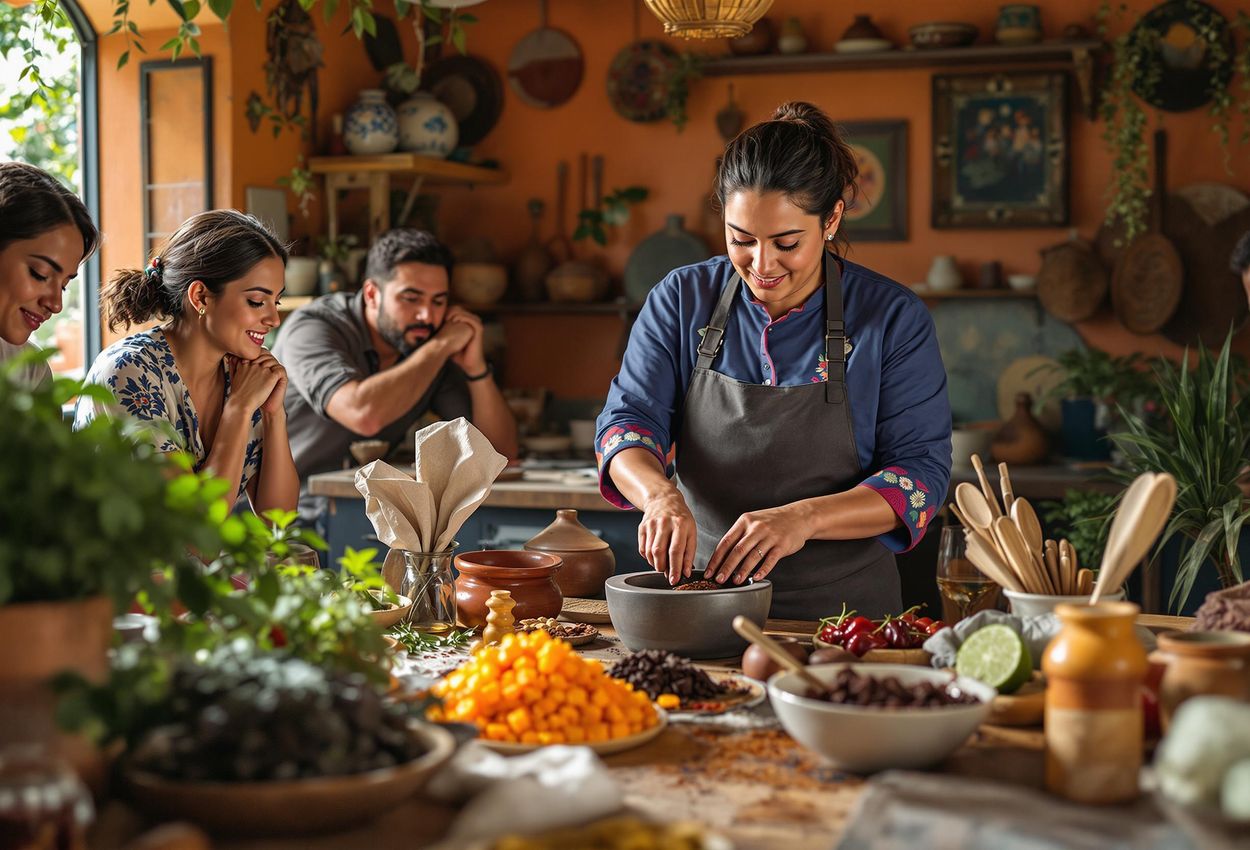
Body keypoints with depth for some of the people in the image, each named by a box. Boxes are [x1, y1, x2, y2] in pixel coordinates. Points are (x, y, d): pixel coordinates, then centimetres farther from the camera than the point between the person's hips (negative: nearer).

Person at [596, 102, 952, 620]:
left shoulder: (894, 318, -3)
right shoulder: (682, 299, 4)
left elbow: (921, 471, -7)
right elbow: (627, 420, 0)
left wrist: (804, 518, -24)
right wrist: (660, 494, -24)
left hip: (843, 606, -1)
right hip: (701, 602, 2)